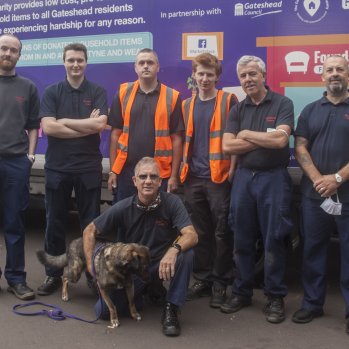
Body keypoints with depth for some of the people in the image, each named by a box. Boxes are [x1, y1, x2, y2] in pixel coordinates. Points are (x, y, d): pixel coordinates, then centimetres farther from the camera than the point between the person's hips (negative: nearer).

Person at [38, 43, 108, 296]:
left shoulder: (98, 92, 3)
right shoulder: (52, 92, 4)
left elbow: (100, 125, -13)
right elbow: (48, 127, -9)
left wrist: (64, 121, -9)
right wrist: (87, 126, -11)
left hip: (89, 167, -1)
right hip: (57, 167, 1)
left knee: (91, 223, 7)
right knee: (55, 223, 8)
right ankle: (53, 274, 21)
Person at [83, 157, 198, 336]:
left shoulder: (172, 202, -15)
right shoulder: (123, 208, -12)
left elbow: (191, 235, -26)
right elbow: (90, 231, -2)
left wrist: (174, 249, -47)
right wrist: (91, 265, -12)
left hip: (162, 264, -1)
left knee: (186, 253, -32)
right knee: (104, 310, -17)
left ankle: (170, 310, -14)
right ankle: (145, 293, 14)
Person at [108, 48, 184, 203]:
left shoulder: (172, 97, -1)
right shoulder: (123, 93, 4)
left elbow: (176, 138, 0)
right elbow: (115, 133, 5)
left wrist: (174, 175, -4)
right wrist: (112, 170, 1)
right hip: (125, 170, 2)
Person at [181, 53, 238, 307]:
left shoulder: (229, 101, -1)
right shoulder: (187, 105, 13)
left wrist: (232, 169, -10)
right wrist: (183, 168, 12)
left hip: (219, 177, -4)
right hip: (193, 178, 5)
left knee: (221, 233, 1)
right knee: (199, 232, 11)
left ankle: (220, 283, 12)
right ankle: (202, 279, 22)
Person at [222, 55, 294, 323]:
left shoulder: (282, 104, -2)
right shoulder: (237, 110, 10)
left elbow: (280, 139, -17)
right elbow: (227, 146, -2)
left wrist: (247, 134, -5)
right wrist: (265, 140, -9)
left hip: (274, 178, -4)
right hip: (243, 178, 4)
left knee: (274, 239, 2)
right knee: (242, 240, 10)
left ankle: (275, 297, 14)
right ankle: (242, 292, 23)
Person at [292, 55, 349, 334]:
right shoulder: (311, 110, 12)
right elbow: (300, 147, 4)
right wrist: (318, 179, -9)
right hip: (314, 194, 3)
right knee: (313, 250, 9)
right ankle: (312, 303, 22)